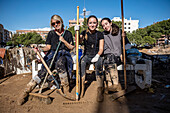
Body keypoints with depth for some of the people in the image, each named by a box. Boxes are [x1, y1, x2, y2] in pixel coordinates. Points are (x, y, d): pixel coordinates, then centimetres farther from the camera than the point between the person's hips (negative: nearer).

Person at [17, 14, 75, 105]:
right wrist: (40, 49, -11)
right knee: (43, 71, -24)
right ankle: (26, 91, -23)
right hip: (52, 54, 1)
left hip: (64, 55, -1)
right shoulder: (51, 33, 15)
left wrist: (64, 41, -6)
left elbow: (72, 47, 9)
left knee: (60, 63, -39)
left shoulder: (68, 33, 12)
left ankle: (65, 87, -26)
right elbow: (48, 47, 9)